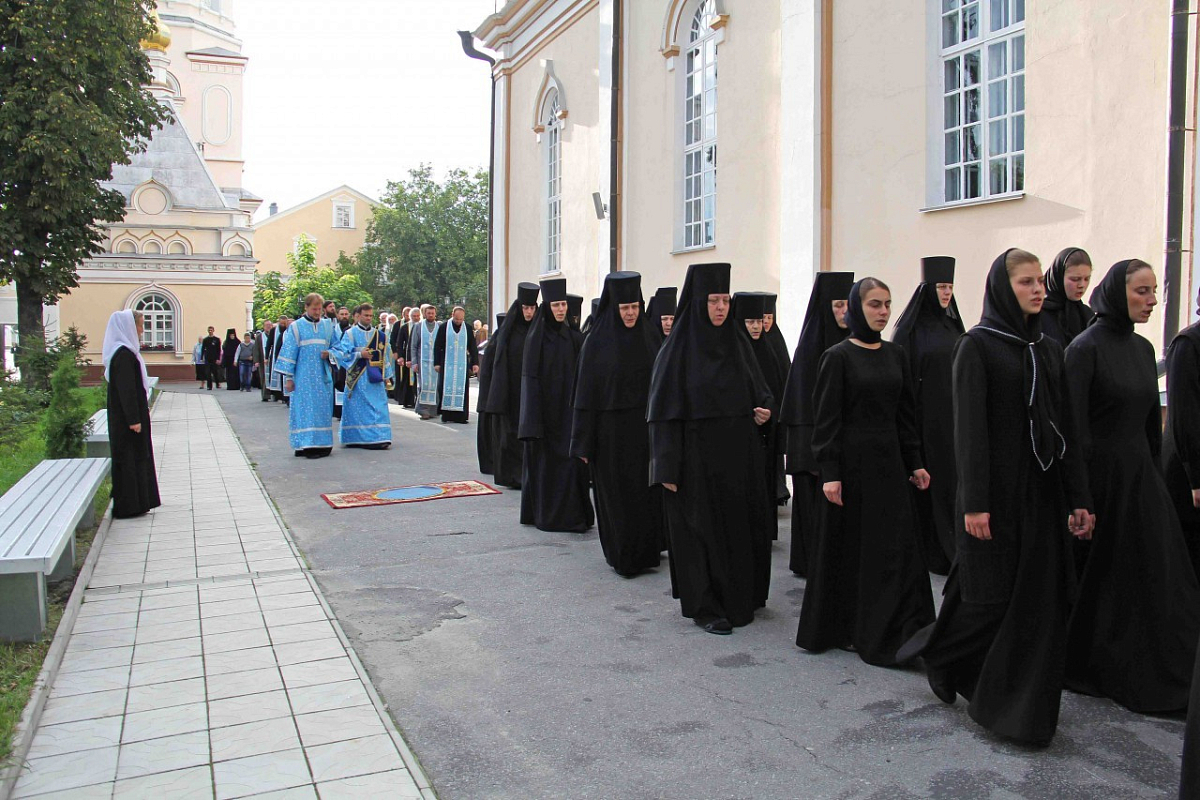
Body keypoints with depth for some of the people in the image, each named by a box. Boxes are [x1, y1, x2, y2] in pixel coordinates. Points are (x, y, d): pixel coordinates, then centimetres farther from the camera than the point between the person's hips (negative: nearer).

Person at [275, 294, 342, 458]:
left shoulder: (328, 326, 10)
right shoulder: (296, 327, 1)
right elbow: (289, 352, -1)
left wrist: (329, 353, -8)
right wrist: (288, 377, -5)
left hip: (323, 375, 3)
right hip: (304, 376, -3)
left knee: (323, 409, 5)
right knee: (305, 409, -5)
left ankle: (322, 443, 10)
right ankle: (306, 444, -4)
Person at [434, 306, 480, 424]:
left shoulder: (468, 328, 4)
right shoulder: (444, 328, 2)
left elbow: (473, 347, 7)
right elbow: (437, 346, 5)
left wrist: (475, 363, 2)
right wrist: (437, 363, 1)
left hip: (463, 364, 1)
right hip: (447, 363, -1)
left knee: (462, 389, -1)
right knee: (446, 388, 0)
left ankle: (461, 415, 2)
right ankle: (446, 414, 7)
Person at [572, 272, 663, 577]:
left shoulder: (648, 337, 5)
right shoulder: (597, 342, -6)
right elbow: (586, 392, -6)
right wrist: (584, 443, -9)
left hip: (644, 428, 3)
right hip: (611, 431, -3)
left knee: (647, 492, 7)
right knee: (616, 494, 4)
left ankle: (647, 551, 22)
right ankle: (621, 557, 16)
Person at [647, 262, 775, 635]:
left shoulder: (737, 343, 8)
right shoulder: (678, 348, -7)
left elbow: (760, 391, 16)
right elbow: (664, 411, -9)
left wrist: (765, 409, -7)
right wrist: (667, 467, -14)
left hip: (737, 456, 5)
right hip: (697, 457, -5)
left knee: (739, 527, 11)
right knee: (700, 529, 3)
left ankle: (739, 599, 26)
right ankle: (705, 607, 15)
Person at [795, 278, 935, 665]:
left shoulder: (896, 354, 9)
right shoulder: (838, 356, -7)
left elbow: (906, 412, 12)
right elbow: (826, 418, -11)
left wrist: (914, 462, 8)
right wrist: (829, 473, -16)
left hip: (889, 461, 5)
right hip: (852, 461, -5)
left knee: (897, 547, 6)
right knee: (849, 546, 4)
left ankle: (898, 633, 16)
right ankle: (839, 629, 20)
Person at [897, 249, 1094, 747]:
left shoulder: (1049, 350, 12)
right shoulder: (976, 346, -7)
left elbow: (1064, 428, 12)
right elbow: (969, 429, -13)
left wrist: (1077, 497, 8)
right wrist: (974, 503, -18)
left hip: (1042, 490, 6)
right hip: (997, 487, -6)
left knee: (1039, 598, 8)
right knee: (992, 597, -1)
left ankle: (1025, 706, 21)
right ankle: (937, 652, 26)